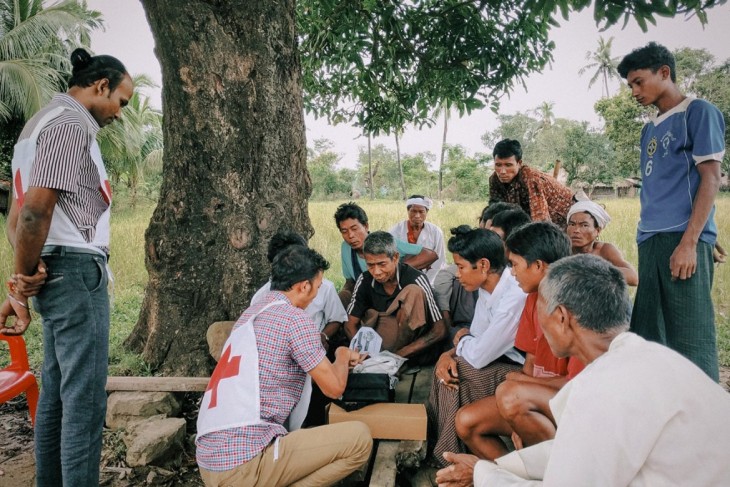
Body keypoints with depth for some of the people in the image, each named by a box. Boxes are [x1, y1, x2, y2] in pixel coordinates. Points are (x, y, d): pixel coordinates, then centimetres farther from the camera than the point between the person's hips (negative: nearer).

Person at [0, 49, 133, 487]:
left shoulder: (46, 121, 21)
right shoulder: (70, 122, -10)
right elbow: (36, 208, -19)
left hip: (58, 273, 10)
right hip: (76, 271, -10)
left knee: (57, 392, 15)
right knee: (85, 397, -4)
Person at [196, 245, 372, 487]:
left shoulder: (250, 314, 16)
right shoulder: (295, 318, -9)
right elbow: (334, 387, -3)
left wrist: (341, 359, 33)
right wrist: (342, 356, 19)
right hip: (245, 463, -9)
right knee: (359, 437, -6)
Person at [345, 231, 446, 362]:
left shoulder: (416, 279, -17)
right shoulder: (365, 280, -5)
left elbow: (439, 331, -17)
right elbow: (350, 324, 1)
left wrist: (399, 354, -26)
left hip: (413, 352, -2)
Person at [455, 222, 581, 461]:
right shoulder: (534, 298, 4)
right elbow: (530, 362, 6)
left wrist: (519, 379, -8)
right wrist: (519, 419, -7)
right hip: (537, 400, 7)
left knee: (510, 393, -32)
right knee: (466, 421, -6)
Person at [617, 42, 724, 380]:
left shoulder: (699, 113, 0)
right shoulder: (650, 130, 21)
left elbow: (710, 178, -7)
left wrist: (689, 242, -15)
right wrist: (646, 240, 13)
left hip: (683, 239, -8)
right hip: (650, 241, 8)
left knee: (690, 340, -6)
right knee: (647, 337, 11)